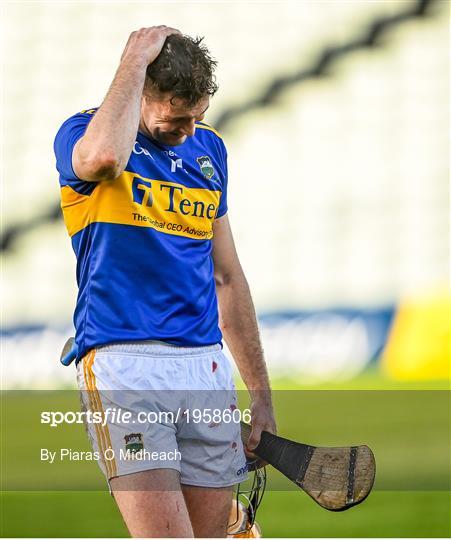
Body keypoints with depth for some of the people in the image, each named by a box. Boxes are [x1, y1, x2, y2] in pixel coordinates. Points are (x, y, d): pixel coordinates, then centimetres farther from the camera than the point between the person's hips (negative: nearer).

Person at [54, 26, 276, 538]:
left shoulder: (209, 148, 17)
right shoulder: (84, 132, -1)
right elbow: (104, 156, -29)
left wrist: (261, 394, 21)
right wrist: (136, 59, -14)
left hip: (208, 366, 6)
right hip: (123, 363, -6)